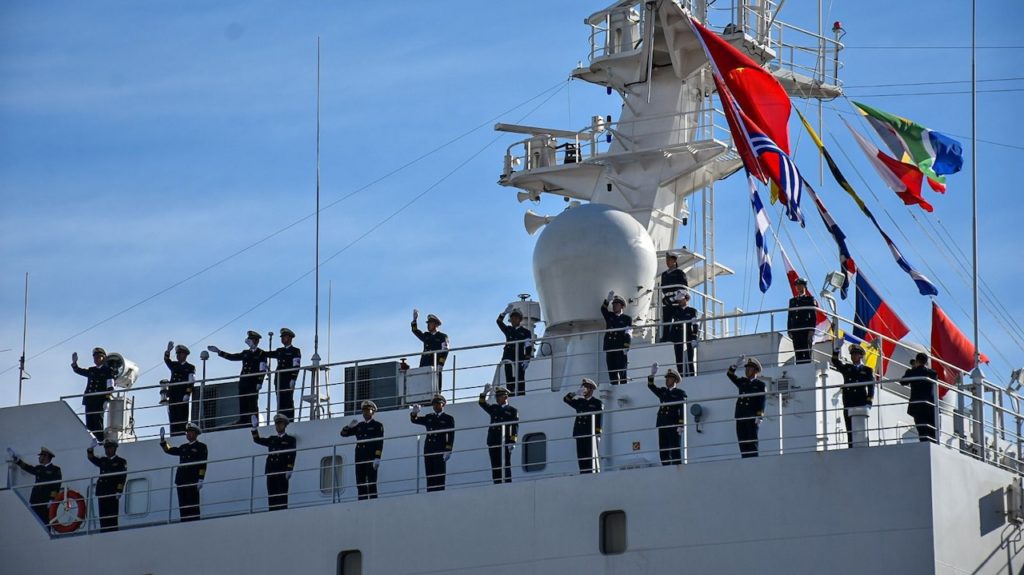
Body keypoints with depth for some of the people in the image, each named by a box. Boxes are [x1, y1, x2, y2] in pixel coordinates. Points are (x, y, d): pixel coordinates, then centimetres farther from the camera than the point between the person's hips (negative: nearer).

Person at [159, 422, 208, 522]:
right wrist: (162, 439, 12)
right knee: (183, 507, 2)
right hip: (181, 481, 6)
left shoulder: (201, 447, 5)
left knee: (193, 506, -9)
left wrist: (201, 479, -13)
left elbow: (203, 465, -3)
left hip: (193, 481, -6)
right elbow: (168, 450, 24)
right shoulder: (183, 447, 22)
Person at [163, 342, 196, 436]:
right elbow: (166, 360, 4)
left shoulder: (190, 368, 8)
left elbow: (191, 382, -1)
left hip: (183, 396, -4)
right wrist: (168, 351, -14)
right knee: (173, 419, -1)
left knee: (182, 418, -9)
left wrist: (187, 394, -13)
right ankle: (174, 437, -3)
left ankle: (182, 435, -12)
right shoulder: (174, 365, 22)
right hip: (173, 396, 4)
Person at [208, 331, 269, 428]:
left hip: (253, 383, -6)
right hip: (243, 382, 6)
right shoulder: (245, 353, 20)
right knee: (243, 404, 1)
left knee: (253, 404, -8)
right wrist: (219, 352, 14)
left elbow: (262, 370, -7)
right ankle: (243, 422, 1)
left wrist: (259, 383, -16)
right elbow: (232, 357, 19)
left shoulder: (261, 354, 1)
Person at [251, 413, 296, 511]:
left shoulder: (290, 439, 9)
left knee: (282, 498, -10)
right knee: (272, 497, -1)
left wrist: (289, 470, -13)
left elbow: (292, 456, -1)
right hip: (271, 472, 5)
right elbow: (257, 440, 23)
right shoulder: (272, 439, 24)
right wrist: (255, 428, 8)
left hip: (282, 472, -5)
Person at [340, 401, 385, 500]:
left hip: (371, 458, -5)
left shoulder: (377, 425, 6)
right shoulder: (359, 426, 20)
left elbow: (380, 443, -4)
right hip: (359, 459, 5)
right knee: (360, 484, 2)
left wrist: (377, 458, -15)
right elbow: (343, 433, 20)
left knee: (371, 484, -9)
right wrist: (349, 426, -1)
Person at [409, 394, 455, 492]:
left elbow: (451, 436, 0)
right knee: (430, 478, 1)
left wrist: (448, 450, -12)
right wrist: (414, 413, -10)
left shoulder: (448, 419, 7)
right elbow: (414, 420, 14)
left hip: (440, 452, -4)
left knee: (440, 478, -8)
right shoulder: (429, 417, 19)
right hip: (429, 451, 4)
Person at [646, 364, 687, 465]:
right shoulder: (663, 391, 20)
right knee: (663, 452, 3)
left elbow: (682, 410, -5)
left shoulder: (680, 393, 3)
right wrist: (652, 375, -5)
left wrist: (681, 425, -15)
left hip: (674, 426, -6)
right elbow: (651, 386, 11)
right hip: (662, 425, 6)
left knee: (675, 452, -6)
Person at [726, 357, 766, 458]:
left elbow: (761, 401, -2)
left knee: (752, 443, -8)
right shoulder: (742, 382, 19)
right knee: (743, 444, 0)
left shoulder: (760, 384, 5)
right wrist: (737, 364, 6)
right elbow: (730, 373, 19)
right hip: (740, 417, 4)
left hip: (752, 417, -4)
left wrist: (759, 416, -12)